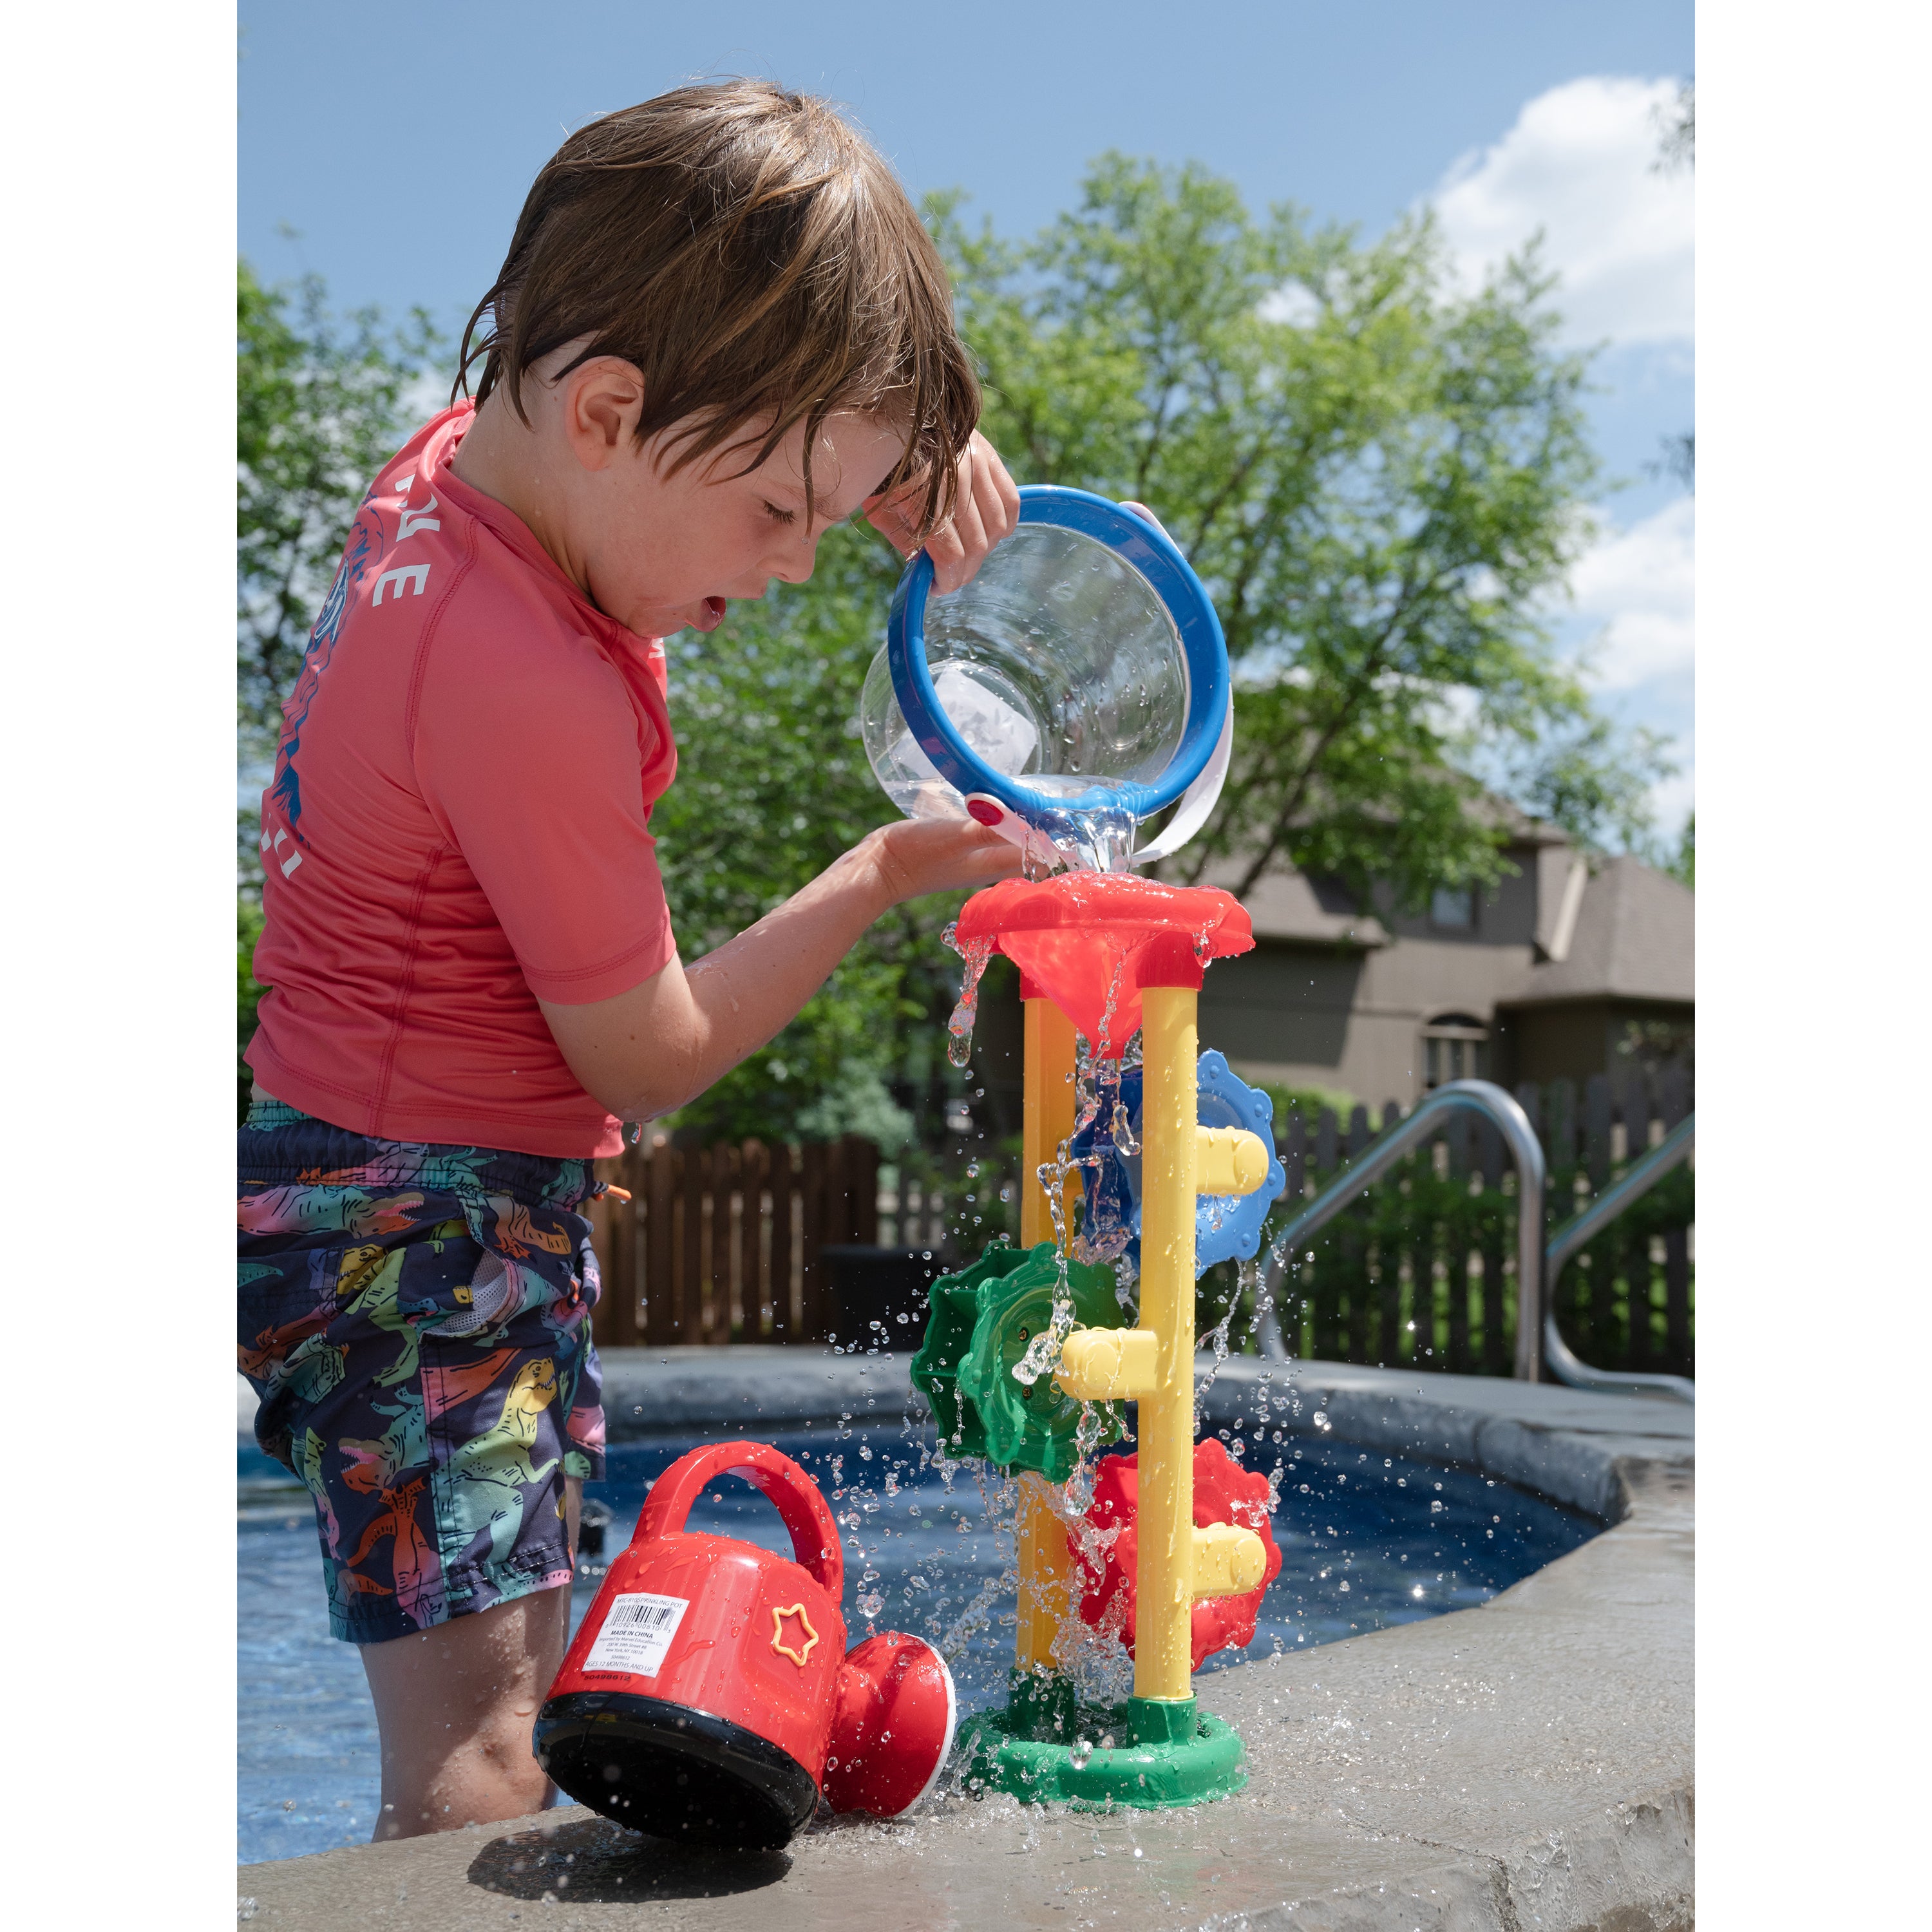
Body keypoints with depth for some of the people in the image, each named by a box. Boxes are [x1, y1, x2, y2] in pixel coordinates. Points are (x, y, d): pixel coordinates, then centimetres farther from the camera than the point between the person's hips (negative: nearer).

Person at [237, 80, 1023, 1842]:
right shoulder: (535, 695, -29)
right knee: (478, 1768, -10)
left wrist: (900, 451, -3)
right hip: (424, 1224, -10)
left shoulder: (463, 461, -1)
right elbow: (649, 1058, -17)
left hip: (389, 1191, 10)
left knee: (527, 1669, 18)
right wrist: (882, 876, -7)